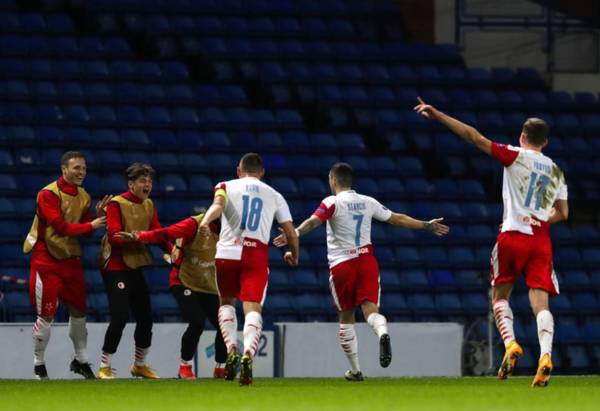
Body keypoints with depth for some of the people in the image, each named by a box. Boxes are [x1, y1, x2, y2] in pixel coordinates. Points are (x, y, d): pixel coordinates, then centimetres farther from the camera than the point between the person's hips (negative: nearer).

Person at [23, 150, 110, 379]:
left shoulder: (83, 197, 8)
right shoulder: (49, 194, -15)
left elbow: (85, 230, 8)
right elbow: (61, 227, -23)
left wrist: (97, 214, -8)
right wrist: (91, 225, -20)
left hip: (71, 258, 7)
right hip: (47, 260, -7)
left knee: (79, 311, 11)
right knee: (46, 315, -6)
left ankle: (81, 361, 25)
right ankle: (39, 365, 6)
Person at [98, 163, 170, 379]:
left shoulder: (148, 205, 10)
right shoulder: (117, 204, -13)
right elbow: (114, 236, -21)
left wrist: (170, 249, -12)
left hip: (135, 267, 8)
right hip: (116, 267, -8)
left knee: (145, 317, 12)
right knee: (120, 317, -15)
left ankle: (140, 365, 29)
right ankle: (104, 367, -4)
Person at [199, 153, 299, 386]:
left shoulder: (226, 187, 13)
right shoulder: (274, 196, 17)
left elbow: (218, 205, -11)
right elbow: (291, 233, 14)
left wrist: (205, 221, -29)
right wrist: (293, 255, 33)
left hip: (228, 253, 0)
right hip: (257, 255, 0)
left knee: (226, 302, 21)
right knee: (253, 308, -5)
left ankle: (231, 351, 2)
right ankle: (248, 354, -30)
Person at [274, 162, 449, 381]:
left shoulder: (333, 203, -3)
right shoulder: (368, 202, 11)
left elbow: (314, 221, -22)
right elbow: (398, 219, 20)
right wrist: (427, 225, 32)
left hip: (341, 263, -3)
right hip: (367, 260, 3)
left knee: (346, 317, 10)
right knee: (370, 308, -8)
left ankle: (355, 369, 14)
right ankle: (382, 332, -44)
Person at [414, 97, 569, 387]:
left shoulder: (515, 157, 0)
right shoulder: (556, 172, 13)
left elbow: (474, 137, -4)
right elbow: (562, 213, 16)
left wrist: (437, 115, -2)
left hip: (512, 236, -3)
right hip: (541, 241, 3)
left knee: (500, 295, 13)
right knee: (540, 301, -4)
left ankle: (510, 344, -8)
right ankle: (545, 355, -24)